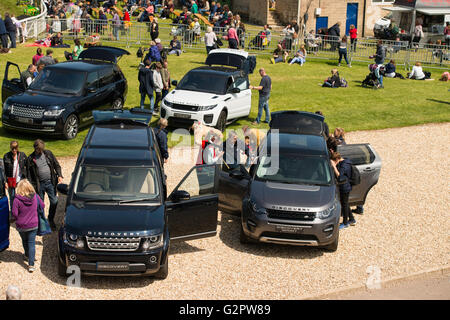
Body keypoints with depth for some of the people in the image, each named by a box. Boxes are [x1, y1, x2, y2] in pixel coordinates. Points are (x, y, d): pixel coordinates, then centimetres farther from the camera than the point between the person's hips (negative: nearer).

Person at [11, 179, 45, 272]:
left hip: (21, 226, -1)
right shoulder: (35, 196, -12)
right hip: (33, 225, 1)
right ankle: (31, 265, 2)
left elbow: (14, 214, -19)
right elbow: (42, 206, 4)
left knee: (25, 241, 24)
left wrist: (16, 219, 4)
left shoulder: (17, 199, -22)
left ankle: (27, 255, 49)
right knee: (32, 243, 7)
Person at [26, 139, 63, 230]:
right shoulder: (30, 159, -4)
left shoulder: (48, 153, 2)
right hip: (39, 184, -1)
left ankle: (51, 219, 23)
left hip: (50, 182, 2)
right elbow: (29, 175, -1)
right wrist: (32, 187, -7)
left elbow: (57, 165, 8)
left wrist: (59, 176, -6)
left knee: (54, 201, 2)